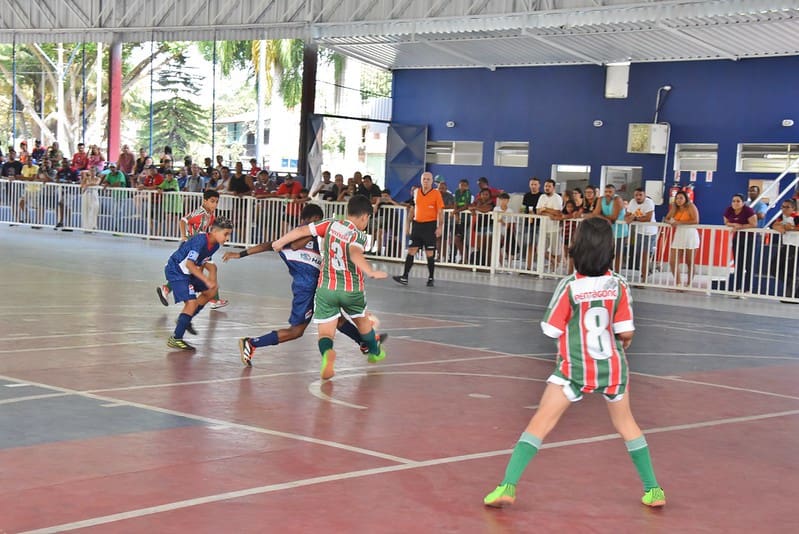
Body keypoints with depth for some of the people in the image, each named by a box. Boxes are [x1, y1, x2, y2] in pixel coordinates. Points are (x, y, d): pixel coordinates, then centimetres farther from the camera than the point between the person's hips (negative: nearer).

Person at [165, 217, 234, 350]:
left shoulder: (215, 245, 0)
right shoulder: (200, 241, -27)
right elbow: (189, 264, -34)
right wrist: (206, 280, -37)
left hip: (188, 272, 10)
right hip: (175, 271, -10)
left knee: (210, 291, 15)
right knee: (191, 302, -19)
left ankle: (185, 319, 25)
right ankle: (175, 339, -14)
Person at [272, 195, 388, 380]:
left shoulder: (330, 224, -1)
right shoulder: (359, 235, -11)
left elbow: (302, 230, 1)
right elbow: (355, 253, -32)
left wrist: (280, 242, 17)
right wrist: (370, 272, -45)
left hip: (326, 288, 1)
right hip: (352, 289, -1)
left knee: (325, 331, -1)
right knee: (362, 319, 28)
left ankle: (327, 352, -35)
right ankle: (375, 352, 50)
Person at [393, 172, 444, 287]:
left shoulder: (436, 193, -5)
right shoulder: (416, 192, 9)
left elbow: (440, 212, -5)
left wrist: (439, 227, -13)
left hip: (430, 225, -4)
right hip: (417, 224, 4)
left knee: (430, 253, 0)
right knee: (411, 250, 1)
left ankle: (431, 278, 11)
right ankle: (404, 277, 1)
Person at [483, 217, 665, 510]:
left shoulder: (569, 286, -15)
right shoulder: (619, 285, -8)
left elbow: (552, 331, -8)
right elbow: (626, 333, -7)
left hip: (575, 368, -3)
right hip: (613, 365, 3)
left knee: (540, 423, 0)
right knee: (625, 422, 22)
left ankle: (508, 486, -9)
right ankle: (653, 490, 27)